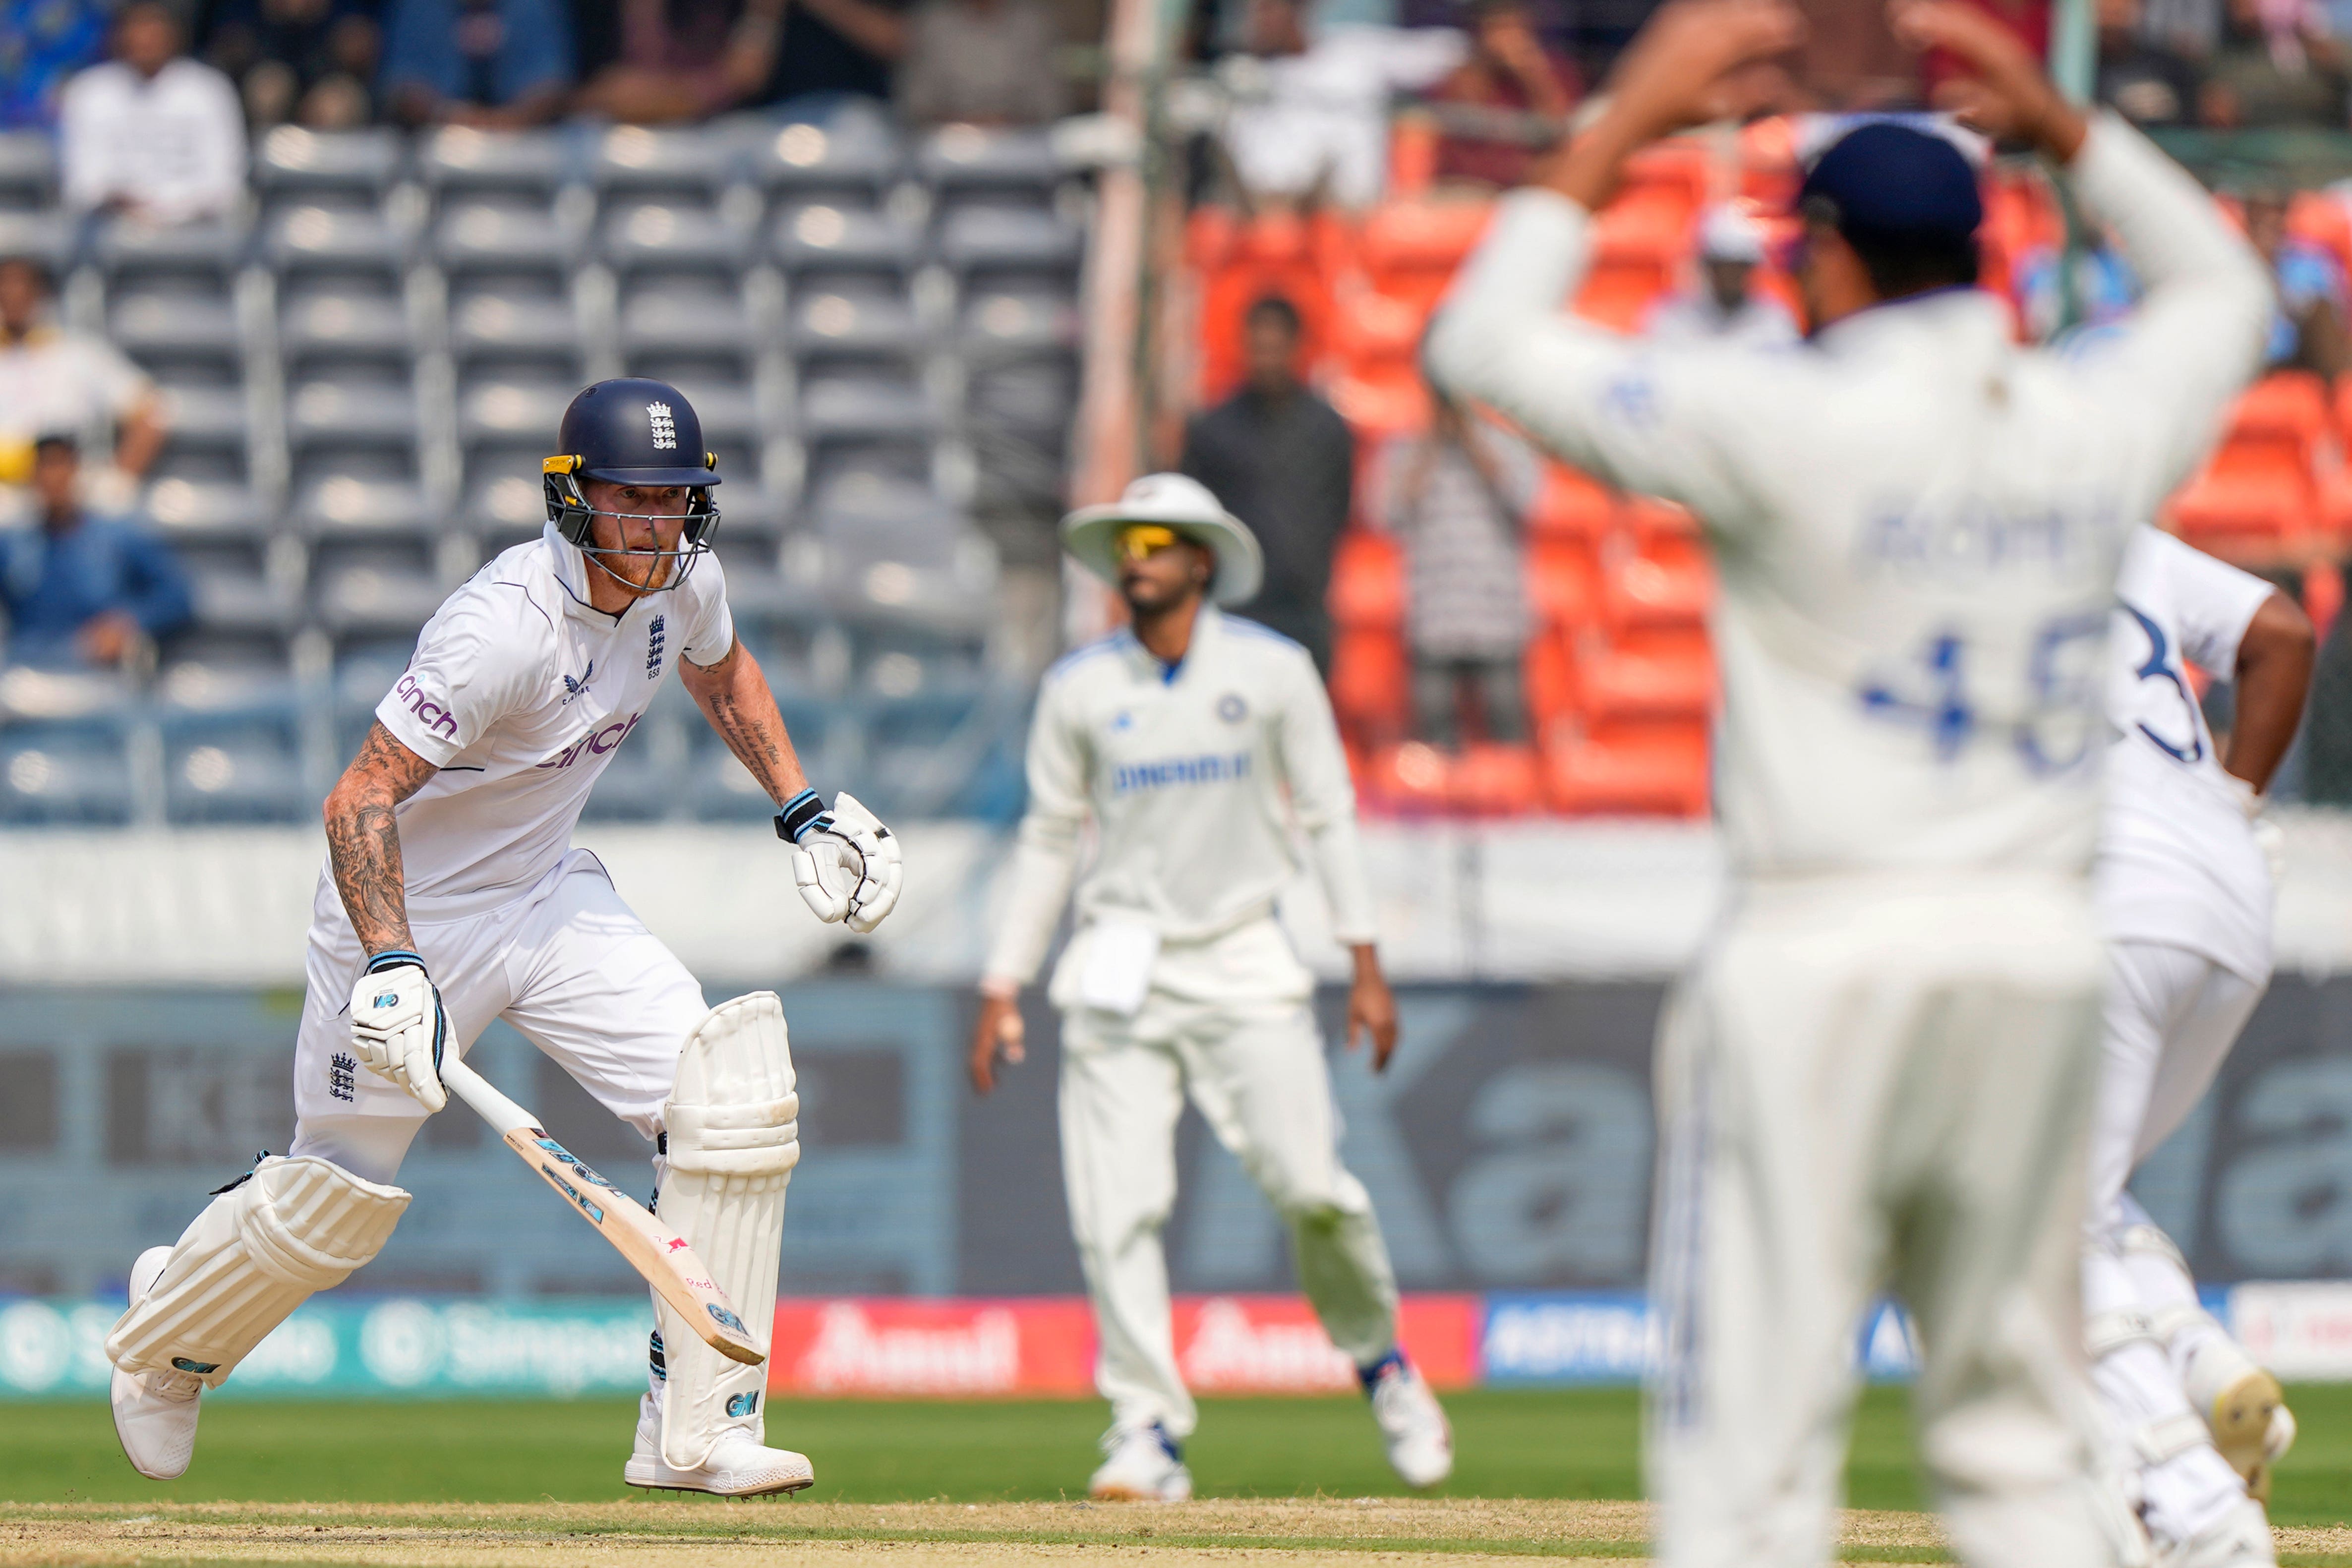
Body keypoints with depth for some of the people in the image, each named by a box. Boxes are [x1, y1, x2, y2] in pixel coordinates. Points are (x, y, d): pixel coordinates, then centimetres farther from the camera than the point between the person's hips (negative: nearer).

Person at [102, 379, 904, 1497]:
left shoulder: (682, 579, -7)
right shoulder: (505, 627, -31)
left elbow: (718, 668, 19)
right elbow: (361, 798, -32)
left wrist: (802, 808, 12)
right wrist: (391, 969, -43)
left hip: (550, 895, 7)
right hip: (410, 912, -7)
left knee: (727, 1098, -13)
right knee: (337, 1204, 5)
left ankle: (695, 1433, -9)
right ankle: (169, 1338, 38)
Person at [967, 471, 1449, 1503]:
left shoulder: (1272, 672, 1)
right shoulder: (1077, 689, 5)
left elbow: (1327, 818, 5)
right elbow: (1049, 840, 11)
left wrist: (1366, 964, -2)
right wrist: (1002, 988, 7)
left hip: (1243, 967, -1)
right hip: (1119, 976, 1)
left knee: (1310, 1185, -11)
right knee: (1115, 1208, -11)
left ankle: (1380, 1362, 16)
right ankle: (1147, 1433, -6)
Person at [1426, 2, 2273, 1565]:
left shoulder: (1792, 428, -9)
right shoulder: (2095, 427, 5)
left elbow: (1486, 340, -2)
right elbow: (2224, 289, 29)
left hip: (1828, 954, -5)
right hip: (2043, 954, 5)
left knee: (1751, 1433, -5)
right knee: (2022, 1427, 13)